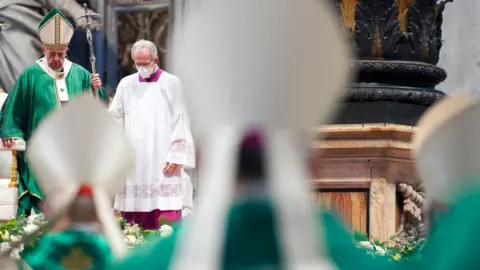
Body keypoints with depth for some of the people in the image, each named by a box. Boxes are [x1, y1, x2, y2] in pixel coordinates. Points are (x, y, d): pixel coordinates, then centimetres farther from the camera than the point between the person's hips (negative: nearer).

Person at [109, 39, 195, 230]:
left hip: (163, 161, -3)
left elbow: (180, 121, -2)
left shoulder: (171, 83, 1)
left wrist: (176, 156, -8)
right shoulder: (126, 84, 12)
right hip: (133, 161, 3)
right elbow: (115, 120, 11)